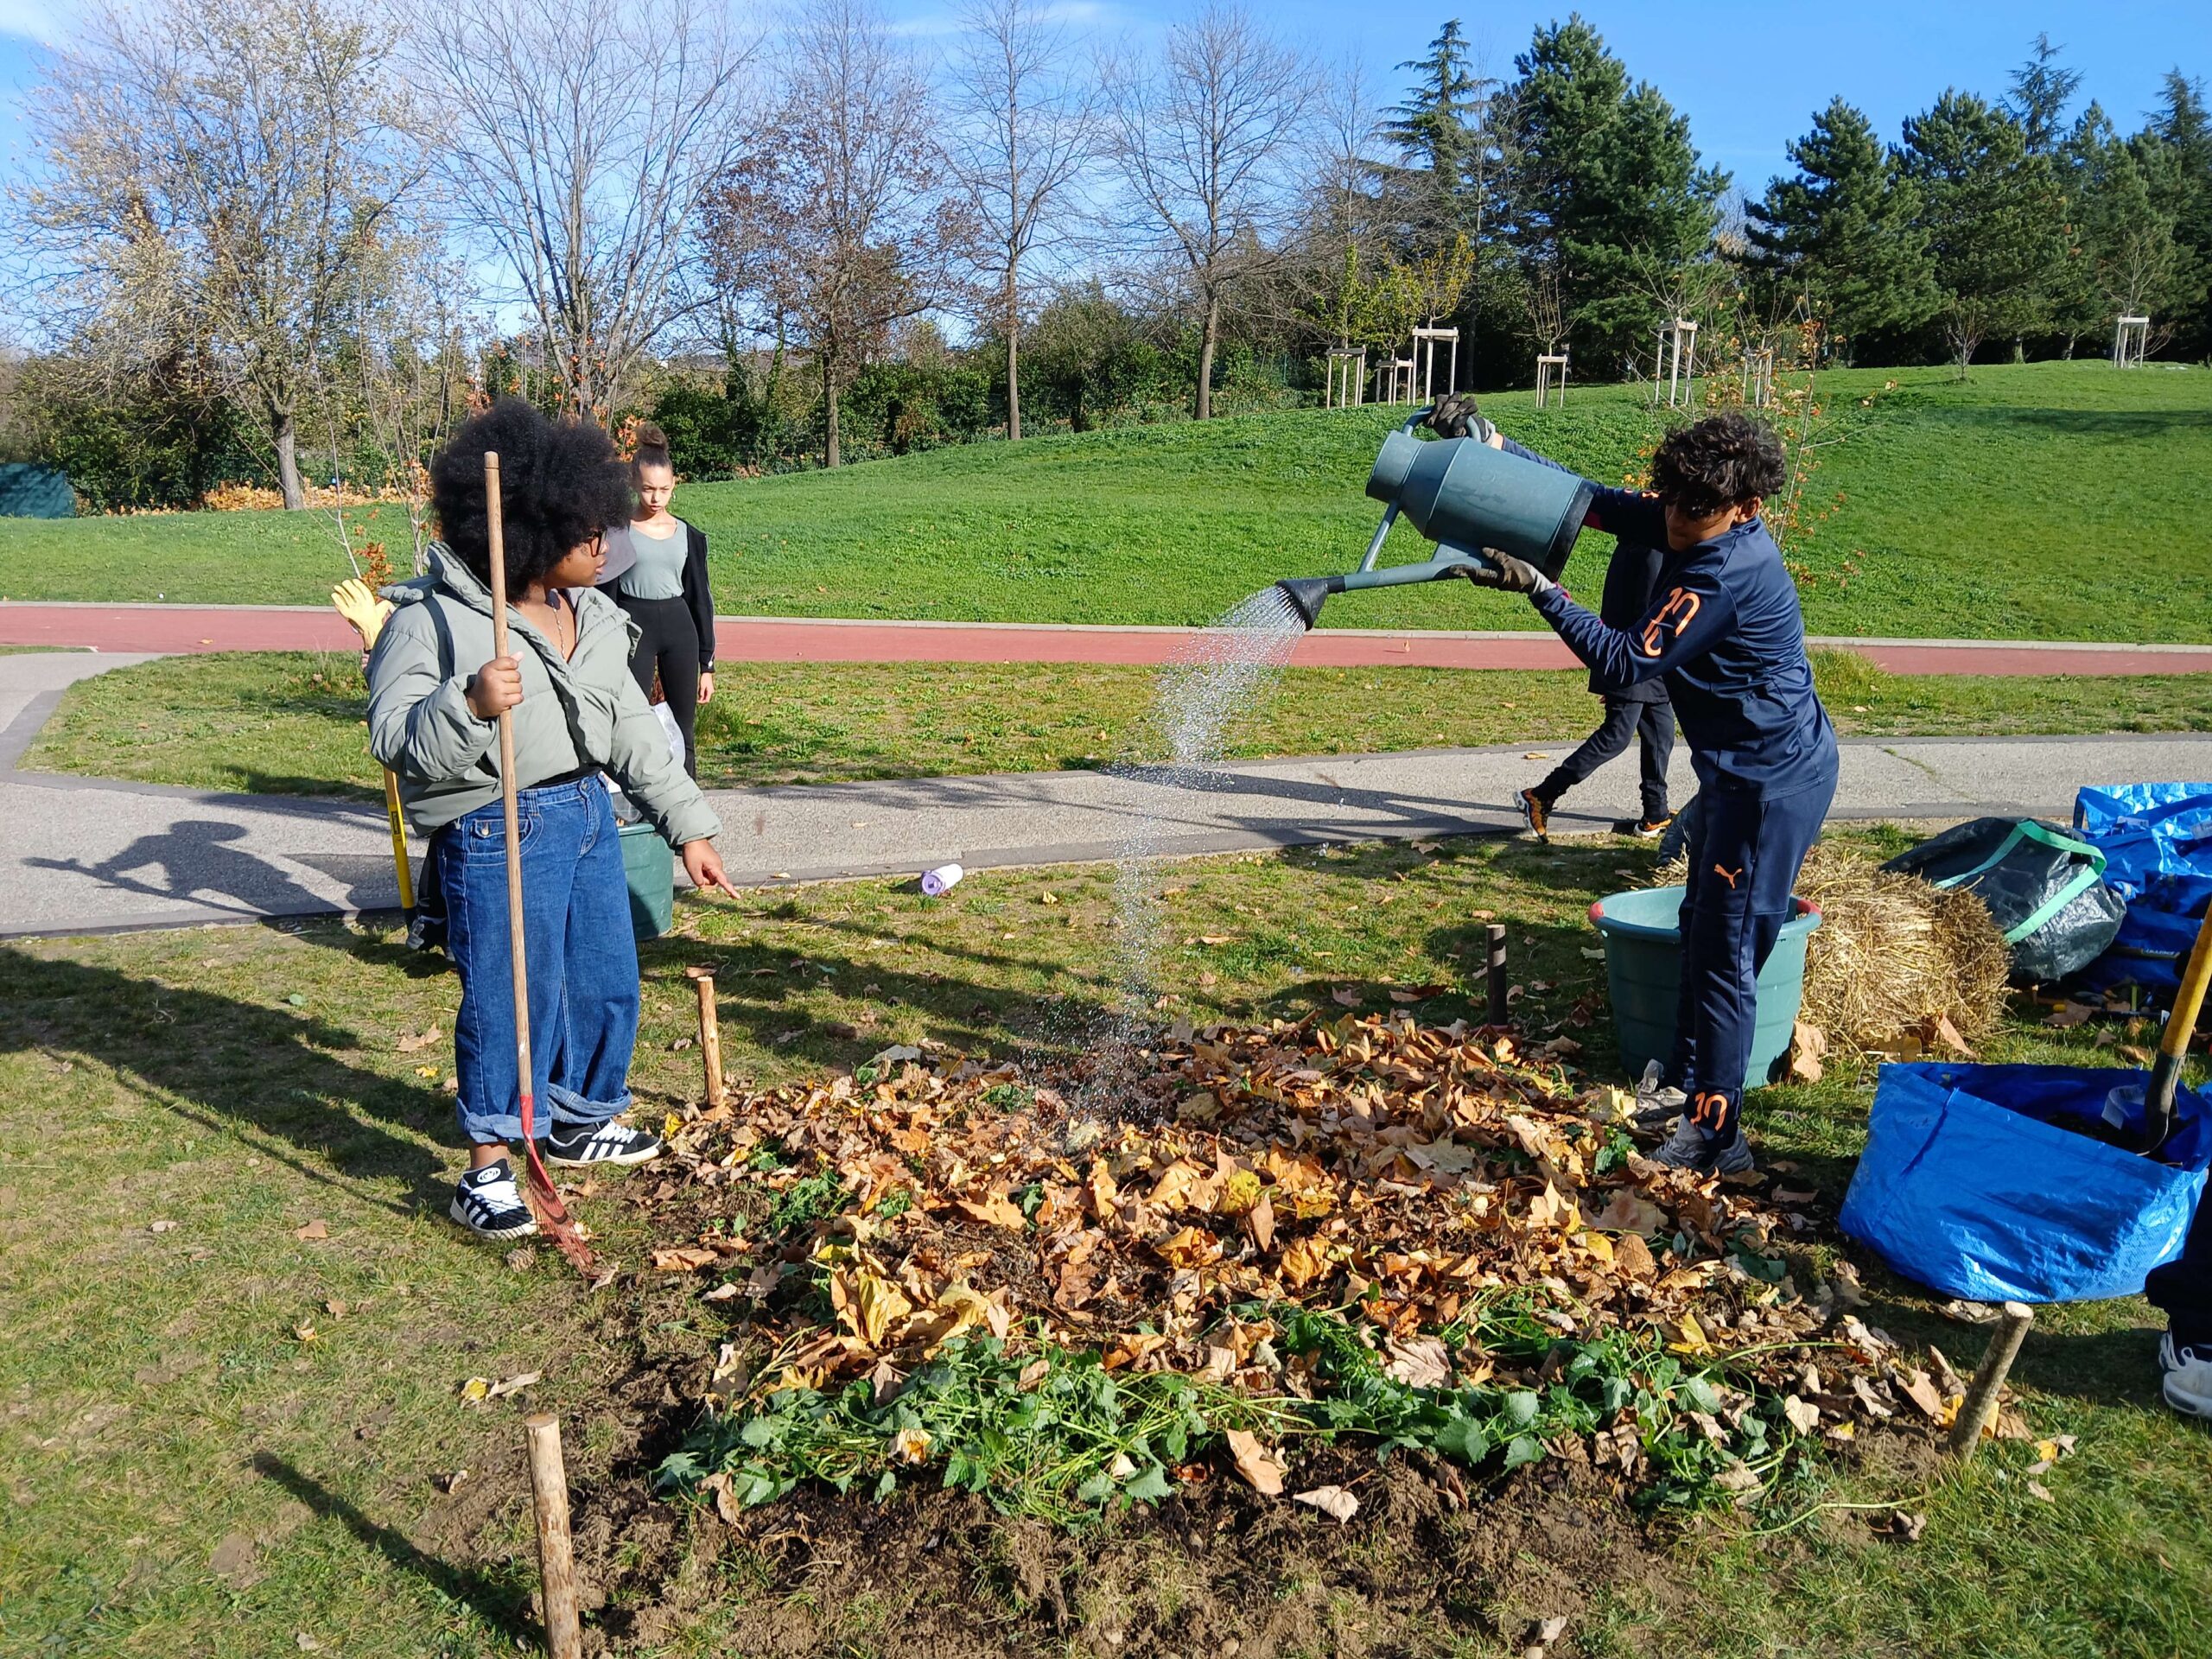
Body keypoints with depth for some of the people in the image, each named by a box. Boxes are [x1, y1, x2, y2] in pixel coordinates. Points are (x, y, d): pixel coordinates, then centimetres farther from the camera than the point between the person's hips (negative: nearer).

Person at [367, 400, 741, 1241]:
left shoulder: (592, 618, 10)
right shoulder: (431, 619, -11)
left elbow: (634, 729, 14)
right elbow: (395, 741, -14)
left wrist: (688, 824, 13)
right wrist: (470, 706, -33)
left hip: (588, 817, 7)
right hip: (495, 832, -7)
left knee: (607, 982, 15)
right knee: (509, 996, -2)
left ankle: (580, 1121, 38)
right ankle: (488, 1170, 16)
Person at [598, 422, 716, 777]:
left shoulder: (689, 535, 9)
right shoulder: (618, 532, 0)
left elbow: (701, 598, 11)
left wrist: (706, 664, 9)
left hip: (679, 629, 3)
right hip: (633, 627, -3)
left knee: (683, 734, 5)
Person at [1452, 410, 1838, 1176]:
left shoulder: (1727, 571, -27)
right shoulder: (1686, 526, 1)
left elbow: (1628, 661, -25)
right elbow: (1594, 502, 7)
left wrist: (1538, 588, -28)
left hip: (1774, 780, -10)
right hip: (1737, 766, 11)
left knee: (1726, 952, -5)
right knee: (1701, 926, 21)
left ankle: (1716, 1136, 4)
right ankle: (1683, 1078, 37)